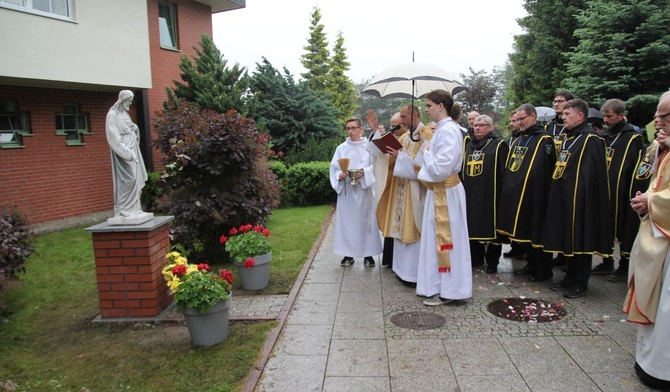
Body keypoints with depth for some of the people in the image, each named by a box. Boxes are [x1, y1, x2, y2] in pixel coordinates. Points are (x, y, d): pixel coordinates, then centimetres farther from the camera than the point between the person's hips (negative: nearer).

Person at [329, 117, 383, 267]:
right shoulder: (341, 148, 7)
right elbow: (334, 168, 4)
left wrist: (364, 172, -21)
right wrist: (339, 175, -16)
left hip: (364, 190, -1)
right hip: (346, 190, 2)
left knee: (365, 220, 3)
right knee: (346, 220, 3)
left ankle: (368, 254, 13)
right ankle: (348, 254, 13)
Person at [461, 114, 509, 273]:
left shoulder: (499, 145, -2)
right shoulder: (468, 145, 15)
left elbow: (504, 171, -7)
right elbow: (462, 169, 19)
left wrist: (502, 193, -13)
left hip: (489, 194, -5)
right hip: (471, 194, 5)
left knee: (490, 227, 2)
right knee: (473, 226, 10)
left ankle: (492, 261, 14)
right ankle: (476, 257, 24)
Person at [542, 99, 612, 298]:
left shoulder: (590, 140, -12)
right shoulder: (567, 138, 16)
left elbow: (590, 175, -18)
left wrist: (581, 198, -21)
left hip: (579, 200, -9)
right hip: (564, 199, 9)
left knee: (580, 241, 1)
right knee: (568, 240, 15)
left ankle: (581, 283, 12)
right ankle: (570, 278, 26)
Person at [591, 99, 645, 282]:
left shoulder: (634, 139, -5)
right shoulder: (602, 138, 13)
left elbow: (637, 170, -9)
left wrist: (634, 196, -14)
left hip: (621, 195, -6)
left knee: (624, 230, 2)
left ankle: (624, 268, 13)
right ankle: (607, 264, 24)